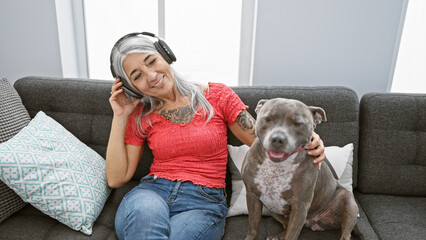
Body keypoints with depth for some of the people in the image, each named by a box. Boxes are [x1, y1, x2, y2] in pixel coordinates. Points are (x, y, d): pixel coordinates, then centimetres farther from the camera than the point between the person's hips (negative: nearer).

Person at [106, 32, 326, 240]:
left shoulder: (216, 95, 3)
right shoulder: (140, 116, 8)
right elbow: (116, 179, 5)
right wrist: (120, 117, 1)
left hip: (205, 201, -1)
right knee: (144, 212, -34)